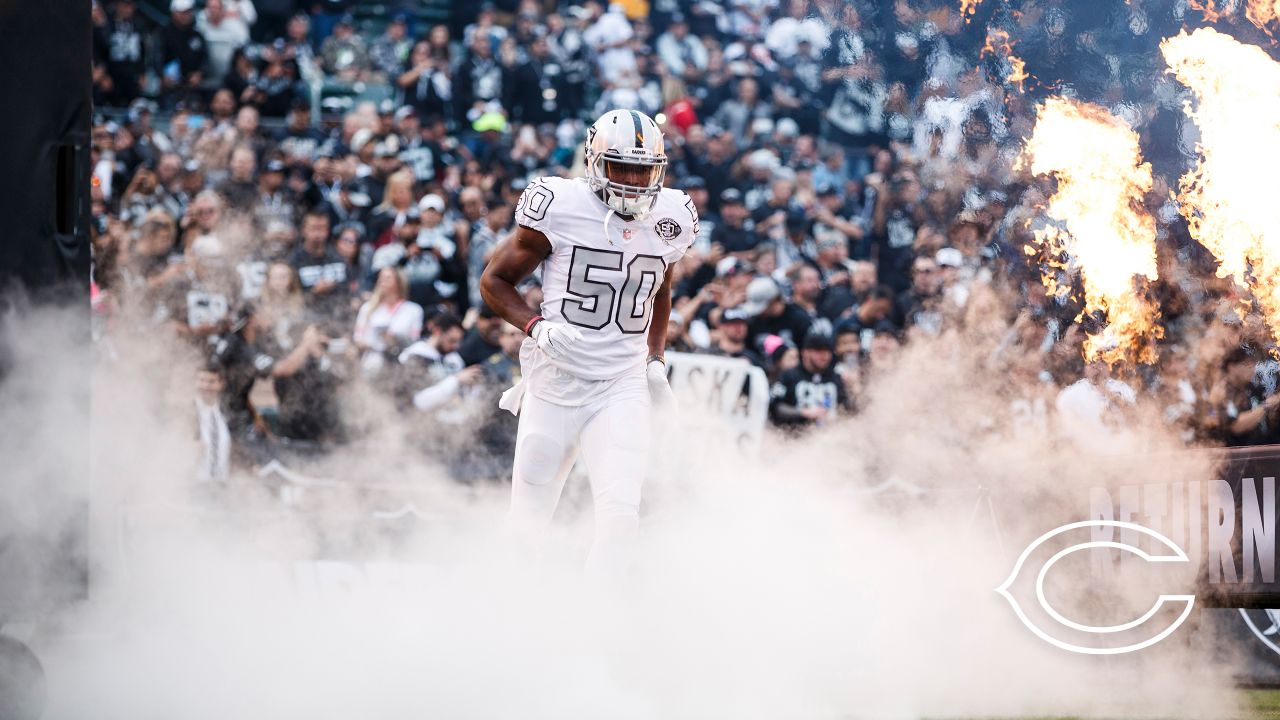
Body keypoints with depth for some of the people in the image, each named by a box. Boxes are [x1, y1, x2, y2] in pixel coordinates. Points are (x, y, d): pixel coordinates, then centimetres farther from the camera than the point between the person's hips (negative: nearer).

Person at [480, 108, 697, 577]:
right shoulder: (560, 209, -9)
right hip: (555, 379, -2)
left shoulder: (668, 220, 4)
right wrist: (537, 326, -17)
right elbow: (495, 280, -1)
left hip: (623, 386, 2)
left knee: (621, 514, -17)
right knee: (530, 521, 7)